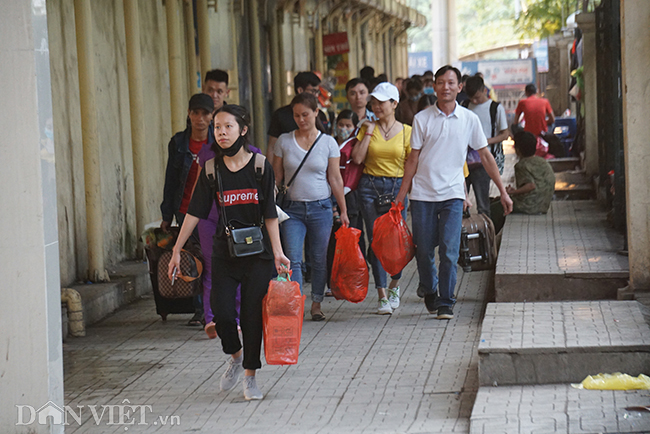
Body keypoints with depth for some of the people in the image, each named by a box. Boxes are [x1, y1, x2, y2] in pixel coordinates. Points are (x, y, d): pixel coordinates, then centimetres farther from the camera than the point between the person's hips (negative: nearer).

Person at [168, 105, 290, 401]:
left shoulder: (260, 166, -4)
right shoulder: (212, 171, 1)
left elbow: (270, 214, -3)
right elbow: (195, 212, 3)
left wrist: (277, 252, -9)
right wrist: (177, 250, 1)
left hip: (258, 253, -1)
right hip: (225, 252, 1)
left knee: (252, 314, 0)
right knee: (221, 312, -9)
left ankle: (250, 376, 14)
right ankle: (235, 356, 21)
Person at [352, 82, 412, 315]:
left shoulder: (406, 131, 4)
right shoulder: (368, 127, 7)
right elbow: (357, 158, -4)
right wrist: (369, 132, -4)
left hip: (396, 187, -1)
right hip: (370, 187, 1)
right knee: (376, 241, -3)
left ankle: (394, 286, 24)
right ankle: (382, 296, 0)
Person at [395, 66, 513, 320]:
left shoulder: (469, 119, 3)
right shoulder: (422, 119, 2)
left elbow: (485, 156, 8)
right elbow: (413, 159, 5)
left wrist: (502, 191, 7)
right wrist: (402, 194, 2)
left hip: (452, 194, 0)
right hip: (422, 194, 0)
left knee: (449, 251, -10)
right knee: (423, 251, 5)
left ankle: (446, 302, 0)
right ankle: (429, 291, 30)